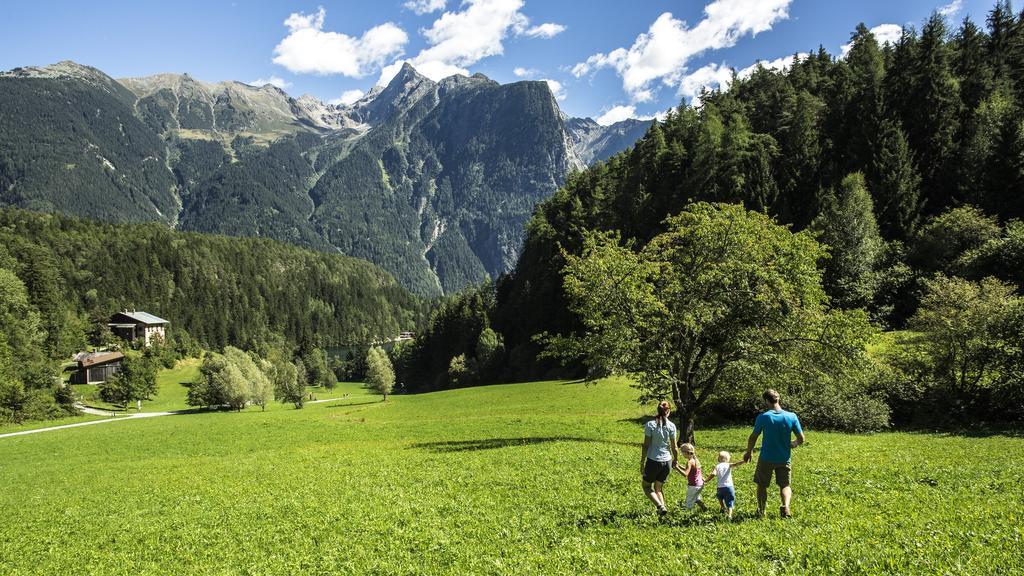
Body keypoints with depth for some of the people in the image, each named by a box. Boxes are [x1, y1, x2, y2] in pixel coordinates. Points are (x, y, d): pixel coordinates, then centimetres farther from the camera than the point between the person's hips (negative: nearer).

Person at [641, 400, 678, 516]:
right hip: (667, 461, 3)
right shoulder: (671, 426, -4)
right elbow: (674, 448, 0)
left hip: (653, 460, -3)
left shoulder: (650, 424, -9)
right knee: (658, 487, 21)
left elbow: (646, 446, -9)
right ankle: (662, 506, 4)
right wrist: (675, 461, 17)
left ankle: (660, 506, -7)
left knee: (647, 486, 14)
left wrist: (642, 463, -3)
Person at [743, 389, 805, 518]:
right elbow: (801, 439, -3)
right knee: (785, 485, 15)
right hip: (784, 459, 2)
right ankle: (786, 506, -11)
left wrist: (748, 452, 12)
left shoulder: (763, 417, -13)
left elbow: (753, 438, -4)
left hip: (766, 459, -1)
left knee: (762, 485, 18)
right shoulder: (792, 417, -8)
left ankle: (761, 511, 26)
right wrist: (793, 444, 20)